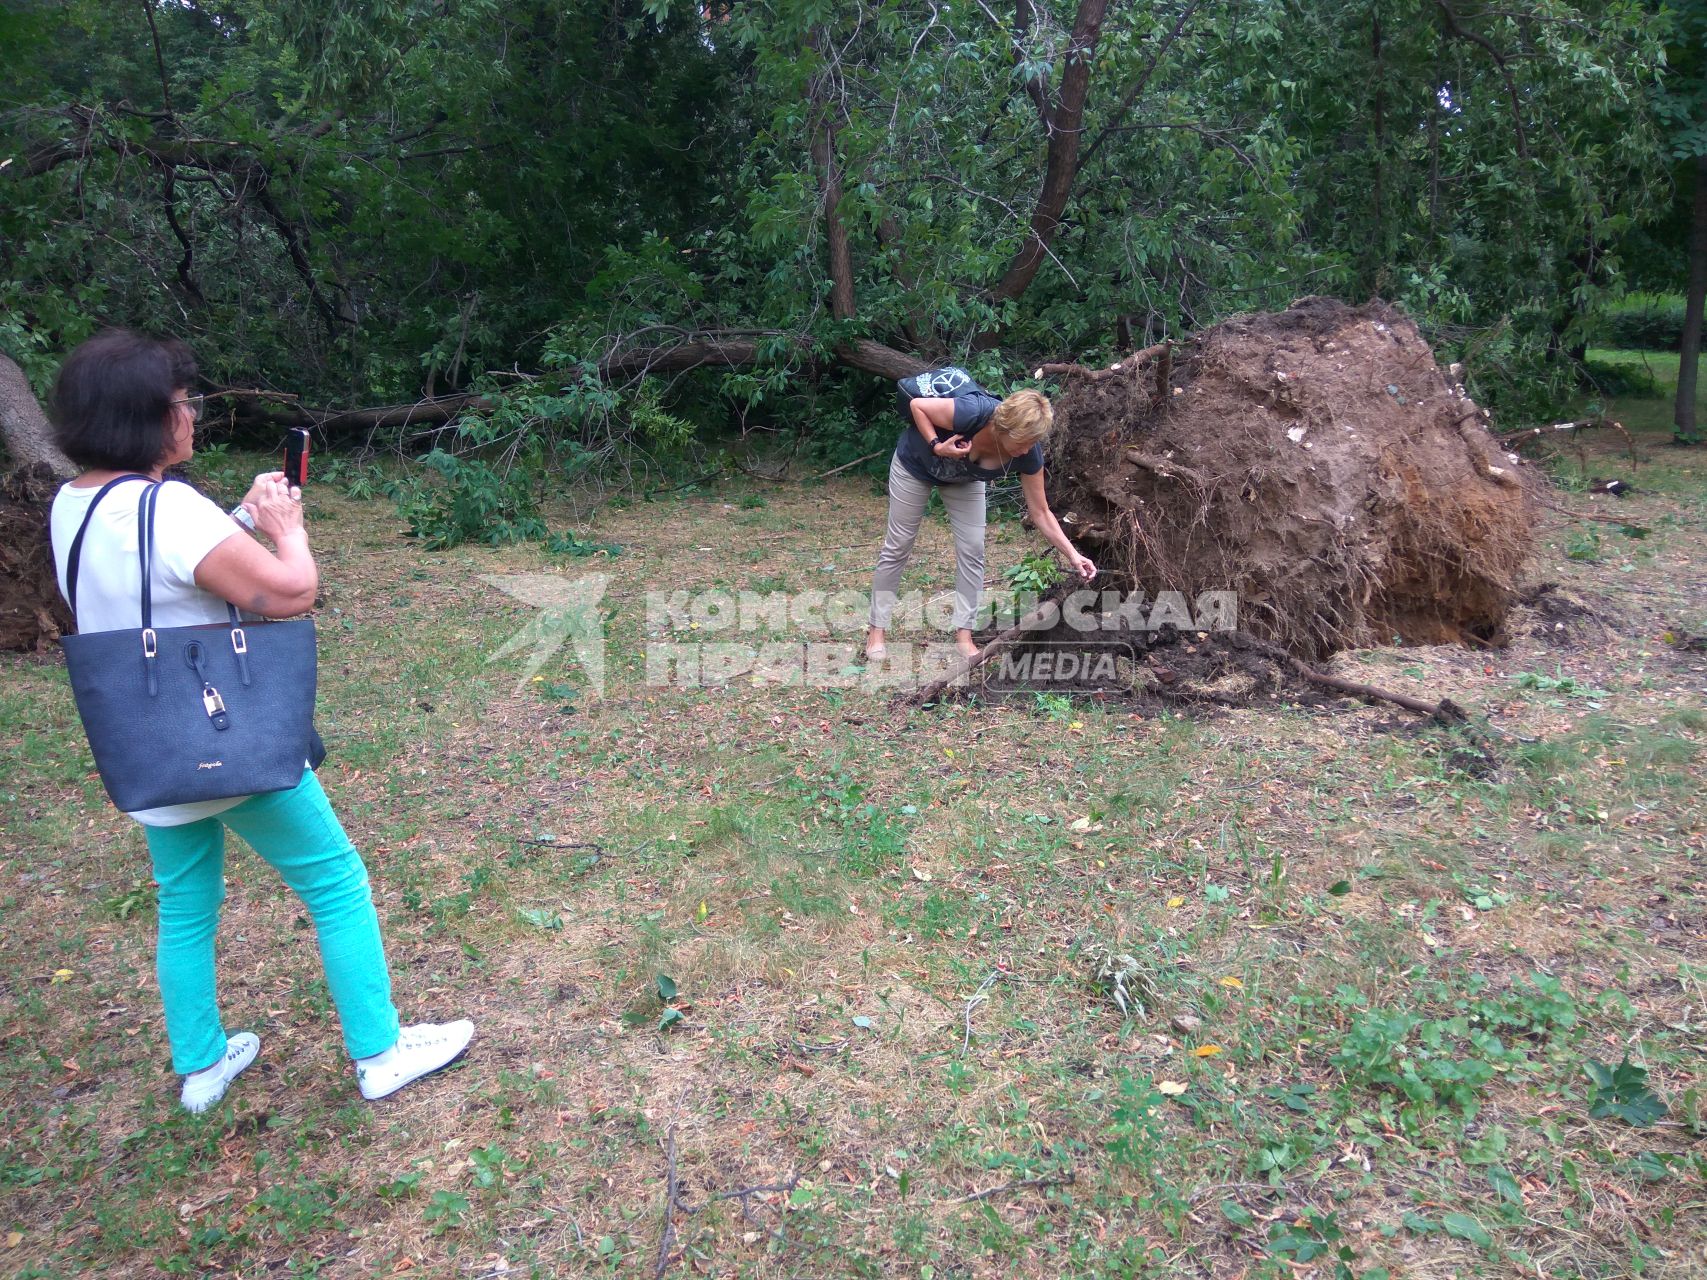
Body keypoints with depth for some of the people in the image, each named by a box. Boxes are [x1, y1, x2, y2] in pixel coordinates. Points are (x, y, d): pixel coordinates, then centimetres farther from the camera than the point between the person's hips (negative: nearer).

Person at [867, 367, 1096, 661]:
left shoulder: (1027, 454, -28)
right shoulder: (972, 413, -42)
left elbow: (1040, 512, -18)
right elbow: (917, 405, -25)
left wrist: (1072, 554, -23)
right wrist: (936, 446, -36)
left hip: (963, 480, 4)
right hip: (916, 464, -4)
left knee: (972, 549, -6)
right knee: (898, 547, 1)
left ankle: (963, 634, 4)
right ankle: (877, 630, 11)